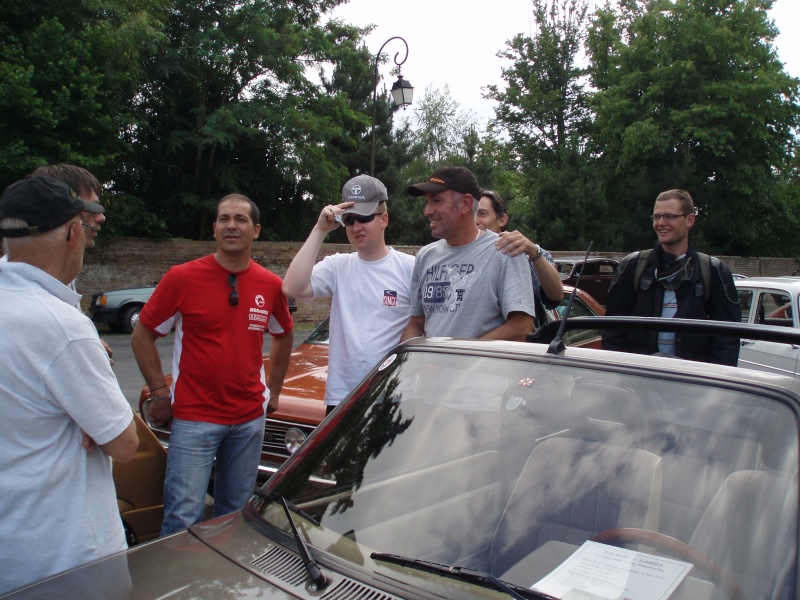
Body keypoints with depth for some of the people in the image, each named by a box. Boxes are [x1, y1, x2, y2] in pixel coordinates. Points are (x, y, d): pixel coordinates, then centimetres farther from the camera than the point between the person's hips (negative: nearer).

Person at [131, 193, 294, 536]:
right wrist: (159, 393, -4)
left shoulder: (271, 285, 2)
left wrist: (274, 391, 13)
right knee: (183, 517, -3)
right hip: (194, 418, -3)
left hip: (250, 419, 4)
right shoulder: (183, 278, -7)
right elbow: (142, 334, 0)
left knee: (235, 514, 17)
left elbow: (284, 336, 19)